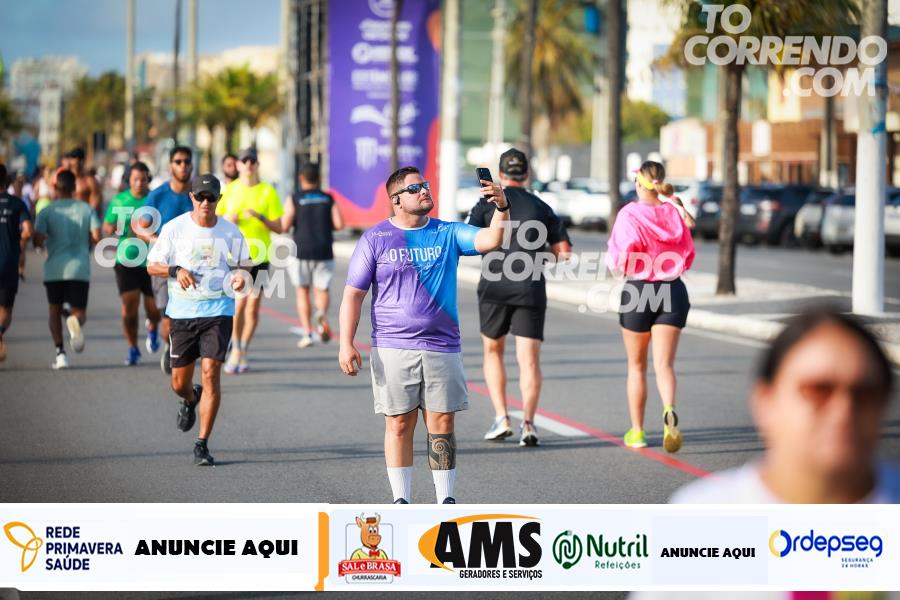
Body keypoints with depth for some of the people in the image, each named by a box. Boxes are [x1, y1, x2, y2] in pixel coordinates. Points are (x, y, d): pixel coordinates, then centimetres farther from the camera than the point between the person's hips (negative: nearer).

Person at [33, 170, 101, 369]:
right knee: (79, 311, 7)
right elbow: (96, 237, -5)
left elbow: (37, 239, -10)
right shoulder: (86, 209, 4)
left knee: (55, 310, 17)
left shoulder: (47, 211, 0)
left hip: (54, 270, 0)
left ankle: (60, 352, 5)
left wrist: (43, 243, 13)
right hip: (80, 269, 0)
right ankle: (76, 320, -31)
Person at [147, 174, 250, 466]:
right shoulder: (175, 228, -3)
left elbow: (241, 265, 14)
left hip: (218, 312, -1)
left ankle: (202, 445, -4)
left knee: (210, 374, -13)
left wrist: (239, 278, -9)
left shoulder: (230, 232, 0)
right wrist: (176, 270, -17)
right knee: (179, 382, 7)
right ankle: (190, 400, 46)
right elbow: (151, 265, 3)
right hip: (182, 312, 1)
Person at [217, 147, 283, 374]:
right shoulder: (229, 190, 5)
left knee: (253, 307, 3)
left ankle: (242, 352, 18)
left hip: (259, 255, 0)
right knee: (239, 302, -13)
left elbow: (278, 228, 1)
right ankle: (236, 349, 0)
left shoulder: (268, 192, 1)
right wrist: (227, 219, -9)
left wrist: (261, 217, -17)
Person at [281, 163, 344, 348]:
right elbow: (339, 224, -3)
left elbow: (284, 226, -9)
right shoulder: (329, 199, 5)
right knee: (321, 289, 11)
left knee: (302, 291, 11)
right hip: (324, 251, 1)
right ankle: (322, 312, -23)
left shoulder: (294, 199, -1)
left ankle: (307, 333, 4)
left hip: (301, 251, -1)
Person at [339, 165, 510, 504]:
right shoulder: (375, 239, 1)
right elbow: (353, 294, 0)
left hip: (442, 347, 2)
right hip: (393, 349, -2)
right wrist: (346, 344, -9)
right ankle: (401, 500, 12)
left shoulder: (447, 234, 6)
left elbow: (490, 240, -9)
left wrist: (501, 208, -27)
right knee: (399, 425, 3)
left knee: (442, 425, 3)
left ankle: (445, 499, 12)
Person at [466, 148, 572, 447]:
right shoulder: (541, 208, 11)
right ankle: (528, 422, -18)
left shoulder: (488, 203, 4)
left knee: (493, 352, 17)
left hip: (494, 288, -1)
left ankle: (501, 419, 7)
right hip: (531, 290, 1)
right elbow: (564, 251, 10)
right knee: (529, 357, -2)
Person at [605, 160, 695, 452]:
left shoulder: (629, 214, -11)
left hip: (638, 290, -2)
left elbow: (622, 256, -17)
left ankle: (637, 431, 21)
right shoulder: (674, 213, 2)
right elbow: (688, 256, 8)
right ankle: (669, 412, -29)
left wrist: (615, 263, 4)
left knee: (637, 365, 13)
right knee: (664, 364, 0)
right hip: (673, 290, 2)